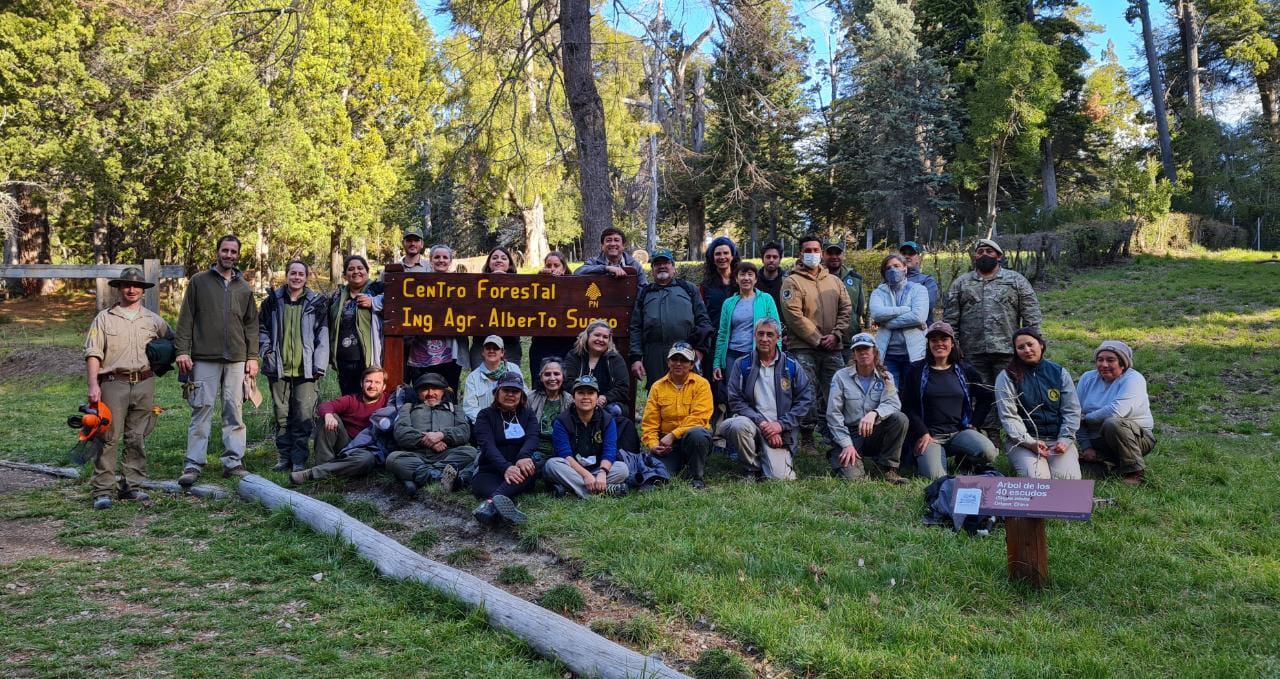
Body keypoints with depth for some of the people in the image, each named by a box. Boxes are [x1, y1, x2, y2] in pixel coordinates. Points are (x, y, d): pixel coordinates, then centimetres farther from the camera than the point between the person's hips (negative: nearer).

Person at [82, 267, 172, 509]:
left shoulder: (153, 320, 13)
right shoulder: (104, 318, 5)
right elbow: (93, 354, -1)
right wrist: (93, 385, -11)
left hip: (144, 385, 3)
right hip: (113, 384, -3)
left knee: (137, 439, 7)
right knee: (109, 438, -5)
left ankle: (132, 486, 13)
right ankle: (102, 490, -3)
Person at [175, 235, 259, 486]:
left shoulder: (244, 288, 14)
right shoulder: (199, 281, 6)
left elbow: (251, 325, 14)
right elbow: (186, 319, 3)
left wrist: (252, 357, 6)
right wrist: (182, 350, -6)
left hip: (236, 360, 3)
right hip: (204, 359, -3)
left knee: (234, 413, 3)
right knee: (201, 411, -4)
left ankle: (233, 462, 8)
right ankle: (193, 464, -1)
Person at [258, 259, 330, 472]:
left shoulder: (316, 303, 4)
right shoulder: (273, 301, 9)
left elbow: (322, 336, 2)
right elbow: (262, 329, 17)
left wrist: (319, 366, -4)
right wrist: (267, 351, 1)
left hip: (305, 369, -2)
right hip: (279, 368, 2)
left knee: (303, 416, -5)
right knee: (281, 415, 8)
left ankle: (299, 460, 2)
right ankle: (284, 457, 16)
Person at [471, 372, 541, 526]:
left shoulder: (528, 415, 15)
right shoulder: (486, 415, 7)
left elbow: (532, 438, -7)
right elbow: (488, 445, -13)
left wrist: (524, 457, -33)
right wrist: (506, 467, -34)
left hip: (521, 473, 1)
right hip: (490, 472, -1)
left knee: (536, 461, -33)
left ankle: (491, 503, -55)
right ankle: (506, 504, -70)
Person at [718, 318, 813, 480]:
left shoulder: (792, 366, 7)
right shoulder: (741, 365, 5)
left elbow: (805, 400, 2)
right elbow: (736, 401, -2)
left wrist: (781, 424, -9)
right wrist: (761, 422, -14)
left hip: (779, 431, 0)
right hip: (751, 422, 0)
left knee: (779, 477, -20)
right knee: (739, 425, -37)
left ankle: (780, 461, 19)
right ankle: (754, 468, -9)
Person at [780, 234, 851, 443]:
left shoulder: (835, 281, 16)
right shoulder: (792, 282, -2)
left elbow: (846, 310, 11)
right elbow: (794, 316, -11)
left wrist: (835, 335, -5)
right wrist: (818, 339, -12)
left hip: (832, 349, 5)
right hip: (803, 349, -5)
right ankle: (807, 437, 3)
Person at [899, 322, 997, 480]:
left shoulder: (964, 370, 13)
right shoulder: (916, 370, 5)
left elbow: (986, 397, 22)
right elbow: (907, 406, 1)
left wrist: (973, 422, 10)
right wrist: (923, 433, -9)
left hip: (959, 431, 3)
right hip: (928, 435, -2)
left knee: (988, 453, -28)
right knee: (935, 476, -28)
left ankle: (964, 461, 6)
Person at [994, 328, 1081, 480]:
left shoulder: (1059, 373, 10)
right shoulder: (1007, 377, 0)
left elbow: (1071, 411, 7)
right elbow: (1008, 416, -6)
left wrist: (1065, 440, -8)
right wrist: (1030, 442, -18)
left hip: (1058, 440, 3)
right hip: (1023, 440, -2)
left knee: (1068, 478, -23)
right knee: (1036, 478, -29)